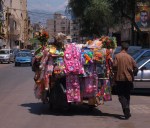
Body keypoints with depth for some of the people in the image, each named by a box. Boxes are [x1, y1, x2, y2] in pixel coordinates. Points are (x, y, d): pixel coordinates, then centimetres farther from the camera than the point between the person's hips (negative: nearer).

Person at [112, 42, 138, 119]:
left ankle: (126, 109, -21)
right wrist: (133, 75, 18)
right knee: (127, 95, 16)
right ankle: (127, 112, 19)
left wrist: (115, 73, 5)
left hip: (120, 79, -3)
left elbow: (114, 66, -14)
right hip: (128, 79, 3)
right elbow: (135, 68, 3)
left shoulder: (117, 56, -6)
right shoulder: (130, 57, 4)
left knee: (121, 95, 0)